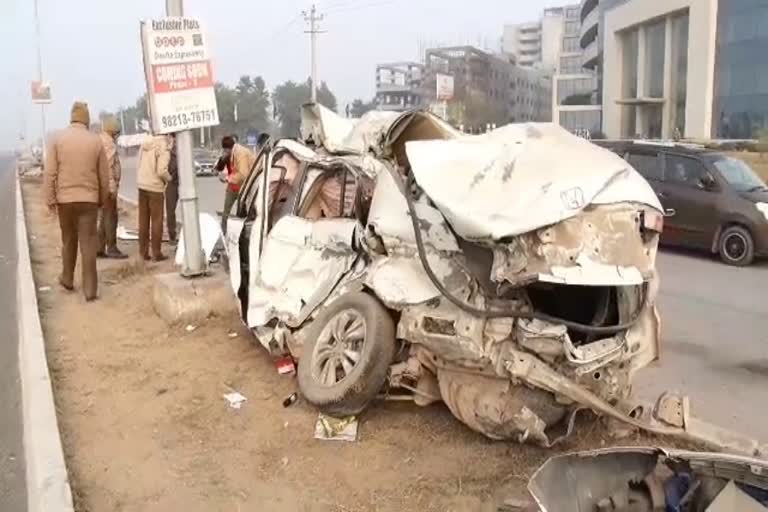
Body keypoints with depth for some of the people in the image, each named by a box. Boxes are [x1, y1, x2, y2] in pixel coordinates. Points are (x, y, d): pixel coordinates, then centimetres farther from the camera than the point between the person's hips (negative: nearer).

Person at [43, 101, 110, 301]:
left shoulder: (58, 139, -1)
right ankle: (90, 289, -3)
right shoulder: (96, 141, -1)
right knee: (88, 243, -1)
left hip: (64, 198, 1)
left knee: (68, 240, 18)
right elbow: (104, 176, 3)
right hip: (88, 198, -1)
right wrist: (103, 199, 14)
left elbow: (50, 173, -5)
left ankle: (67, 279, 32)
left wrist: (50, 200, -1)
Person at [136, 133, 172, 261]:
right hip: (155, 187, -6)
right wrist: (168, 178, -2)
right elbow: (161, 171, -21)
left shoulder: (146, 143, 6)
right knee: (157, 221, 2)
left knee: (143, 219, 11)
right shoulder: (163, 147, -15)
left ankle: (143, 252, 16)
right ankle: (156, 253, 5)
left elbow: (140, 164, 11)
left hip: (142, 184, 7)